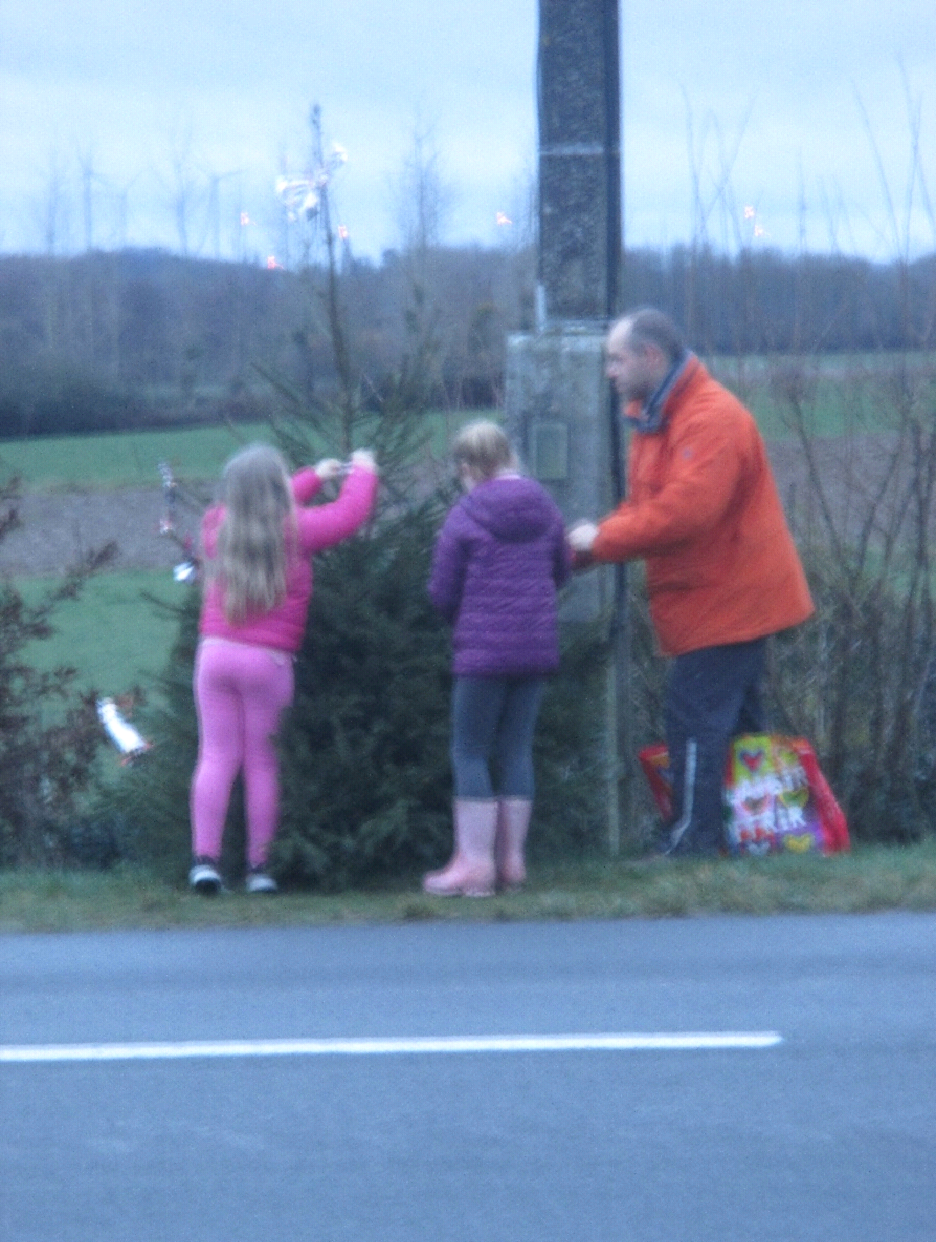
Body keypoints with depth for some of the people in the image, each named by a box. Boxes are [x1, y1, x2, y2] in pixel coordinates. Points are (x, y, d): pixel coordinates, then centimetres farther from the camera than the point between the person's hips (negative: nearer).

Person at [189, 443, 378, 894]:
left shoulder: (218, 526, 6)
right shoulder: (294, 529, -7)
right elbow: (350, 514, 4)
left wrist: (313, 477, 35)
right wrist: (363, 471, 25)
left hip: (215, 651, 3)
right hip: (269, 660, -3)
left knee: (216, 755, 3)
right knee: (261, 761, 3)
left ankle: (205, 857, -7)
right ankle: (258, 866, 6)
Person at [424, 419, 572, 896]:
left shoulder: (464, 518, -10)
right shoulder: (545, 511, 5)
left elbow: (442, 593, -5)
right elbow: (562, 570, 18)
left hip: (483, 649, -5)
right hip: (536, 649, 5)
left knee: (470, 752, 2)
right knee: (517, 749, 12)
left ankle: (474, 862, -4)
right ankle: (512, 859, 14)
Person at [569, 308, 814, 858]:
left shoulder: (710, 419, -20)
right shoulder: (657, 417, 15)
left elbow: (685, 510, -30)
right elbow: (647, 505, 17)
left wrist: (603, 540, -21)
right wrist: (599, 537, -2)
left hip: (724, 600, -11)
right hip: (734, 600, 11)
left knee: (695, 719, -11)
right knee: (736, 722, 13)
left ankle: (693, 840, -9)